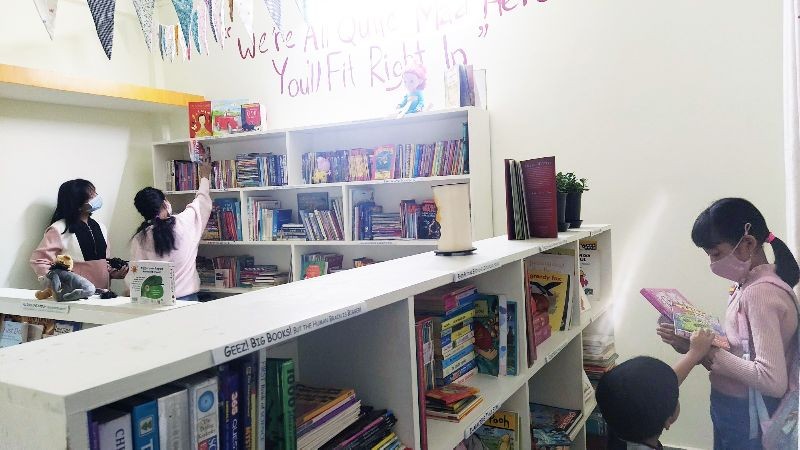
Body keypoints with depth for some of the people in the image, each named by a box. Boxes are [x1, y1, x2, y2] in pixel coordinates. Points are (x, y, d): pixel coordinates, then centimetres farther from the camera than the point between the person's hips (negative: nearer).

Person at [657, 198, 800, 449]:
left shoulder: (760, 293, -24)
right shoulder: (750, 283, 4)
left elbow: (773, 380, -29)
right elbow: (741, 345, 7)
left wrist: (708, 354, -26)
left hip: (747, 418, -8)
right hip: (733, 410, 8)